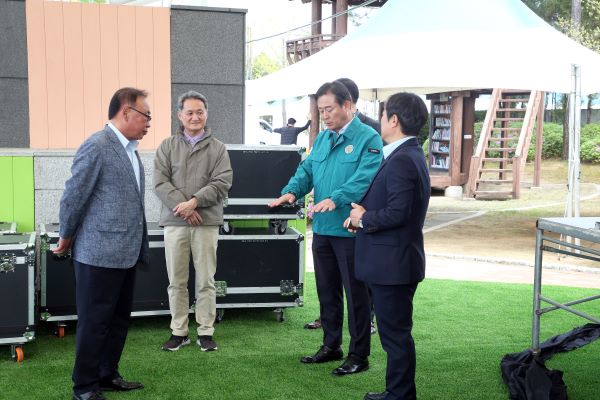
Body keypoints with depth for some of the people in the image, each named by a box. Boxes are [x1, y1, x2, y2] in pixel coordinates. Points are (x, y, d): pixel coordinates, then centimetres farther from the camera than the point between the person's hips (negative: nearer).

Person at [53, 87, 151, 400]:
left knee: (119, 319, 17)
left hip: (125, 252, 9)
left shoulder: (129, 148, 11)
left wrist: (137, 245, 16)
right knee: (94, 321, 3)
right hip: (99, 253, -8)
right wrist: (66, 238, -1)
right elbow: (73, 196, -12)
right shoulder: (97, 146, -16)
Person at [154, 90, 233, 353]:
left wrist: (195, 201, -15)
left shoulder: (217, 148, 6)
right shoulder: (168, 146, 8)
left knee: (206, 280, 4)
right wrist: (181, 205, -12)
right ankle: (179, 331, 17)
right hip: (174, 222, 1)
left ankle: (205, 331, 13)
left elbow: (222, 182, -4)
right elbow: (160, 182, 0)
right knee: (176, 281, 7)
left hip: (207, 222, -1)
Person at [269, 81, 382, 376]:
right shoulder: (322, 138, 13)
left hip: (350, 229, -7)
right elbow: (307, 169, 9)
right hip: (322, 228, 7)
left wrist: (336, 199, -36)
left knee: (355, 294, 2)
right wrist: (292, 191, -11)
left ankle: (359, 355, 14)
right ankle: (331, 346, 32)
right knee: (327, 291, 17)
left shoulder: (367, 138, -10)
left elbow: (364, 177, -23)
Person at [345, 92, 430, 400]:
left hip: (393, 263, -11)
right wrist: (364, 213, 3)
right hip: (395, 262, 11)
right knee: (395, 332, 19)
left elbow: (397, 212, -26)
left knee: (395, 334, 0)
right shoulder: (409, 155, 13)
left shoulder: (401, 161, -19)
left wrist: (364, 219, -11)